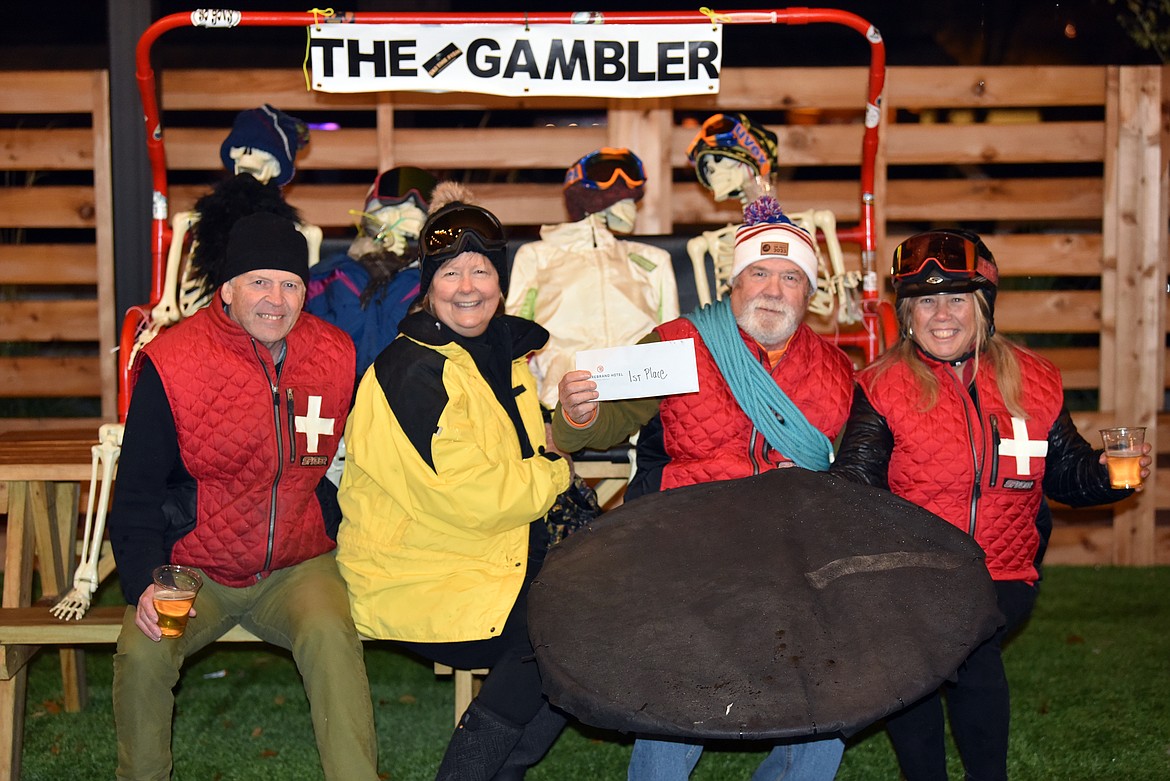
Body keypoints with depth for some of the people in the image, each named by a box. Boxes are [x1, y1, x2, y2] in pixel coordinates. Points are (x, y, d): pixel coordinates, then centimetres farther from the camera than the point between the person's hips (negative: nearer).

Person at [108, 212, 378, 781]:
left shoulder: (336, 357, 0)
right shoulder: (171, 365, -7)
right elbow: (137, 494, -3)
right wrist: (143, 584, -16)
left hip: (298, 568, 1)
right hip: (194, 572, -1)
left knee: (330, 635, -30)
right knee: (142, 653, -26)